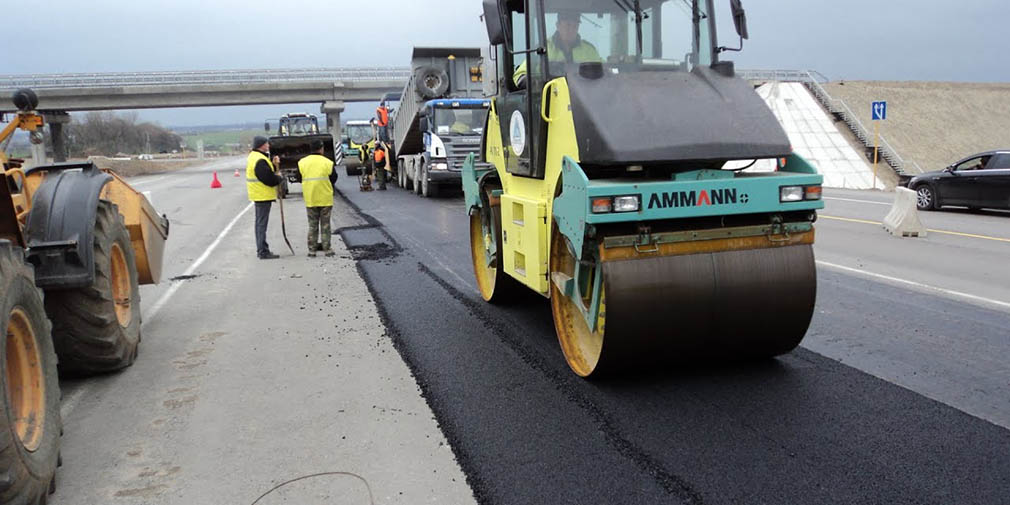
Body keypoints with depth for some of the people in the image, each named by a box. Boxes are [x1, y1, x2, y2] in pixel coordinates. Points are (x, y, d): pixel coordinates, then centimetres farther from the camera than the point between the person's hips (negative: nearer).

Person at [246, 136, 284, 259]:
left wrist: (274, 164, 1)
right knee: (262, 223, -8)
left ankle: (261, 249, 23)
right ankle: (263, 251, -5)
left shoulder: (253, 156, 14)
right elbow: (268, 178, -22)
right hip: (263, 195, -11)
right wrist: (280, 179, -5)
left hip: (259, 195, 11)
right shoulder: (260, 160, -19)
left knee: (260, 223, 16)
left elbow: (266, 171, 16)